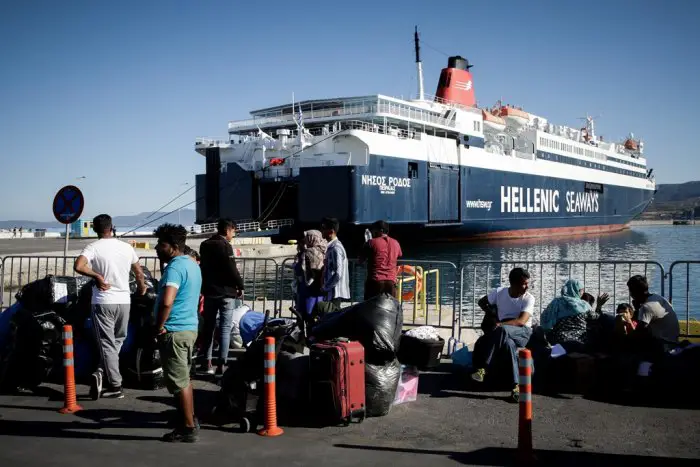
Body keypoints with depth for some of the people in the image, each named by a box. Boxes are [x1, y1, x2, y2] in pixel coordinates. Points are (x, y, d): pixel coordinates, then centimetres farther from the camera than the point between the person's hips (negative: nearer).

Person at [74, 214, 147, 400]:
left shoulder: (94, 247, -7)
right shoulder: (127, 247, 5)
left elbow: (78, 266, -25)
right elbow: (139, 273, 16)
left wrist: (97, 276, -12)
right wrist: (141, 288, 33)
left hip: (103, 302, -3)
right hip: (124, 301, 3)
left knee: (107, 344, 2)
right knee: (117, 341, 19)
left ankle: (115, 386, -3)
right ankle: (102, 373, 6)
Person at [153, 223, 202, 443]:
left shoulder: (175, 268, -19)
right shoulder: (192, 265, 13)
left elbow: (166, 302, -33)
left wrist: (159, 326, -18)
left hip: (174, 331, -10)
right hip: (190, 327, 10)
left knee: (178, 382, -1)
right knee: (184, 378, 19)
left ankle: (188, 428, 6)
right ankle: (189, 420, 28)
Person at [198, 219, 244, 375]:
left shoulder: (204, 245, 10)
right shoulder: (225, 246, -13)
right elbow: (232, 270, -16)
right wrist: (240, 286, -3)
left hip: (209, 291, 7)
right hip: (226, 292, -6)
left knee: (208, 327, 10)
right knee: (225, 328, -3)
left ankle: (208, 363, 10)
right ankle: (221, 364, -7)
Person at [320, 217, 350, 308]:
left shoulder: (336, 248, -16)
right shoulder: (331, 247, 13)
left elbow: (338, 274, -23)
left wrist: (325, 288, -15)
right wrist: (325, 287, 13)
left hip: (335, 293, -9)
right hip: (331, 292, 9)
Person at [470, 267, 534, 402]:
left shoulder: (529, 298, -8)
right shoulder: (499, 292, 1)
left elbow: (521, 321, -21)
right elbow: (482, 302, 19)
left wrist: (500, 324, -34)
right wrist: (494, 316, 3)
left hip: (522, 332, -3)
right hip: (504, 333, 3)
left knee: (502, 330, -37)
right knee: (508, 342, -36)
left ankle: (482, 368, -33)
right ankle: (516, 385, -35)